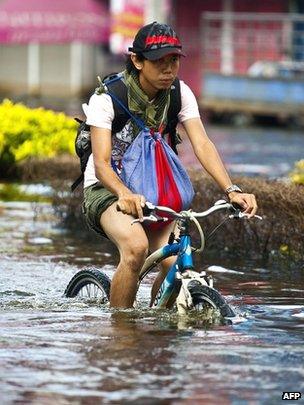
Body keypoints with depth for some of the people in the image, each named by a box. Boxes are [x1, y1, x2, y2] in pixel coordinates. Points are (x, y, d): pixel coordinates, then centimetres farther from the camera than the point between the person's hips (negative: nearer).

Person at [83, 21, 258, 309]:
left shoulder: (180, 93, -7)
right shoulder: (106, 98, -19)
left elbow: (202, 144, -16)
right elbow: (101, 163, -27)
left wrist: (231, 190, -33)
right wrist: (125, 194, -49)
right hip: (107, 189, -4)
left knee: (175, 261, -20)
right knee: (136, 246, -34)